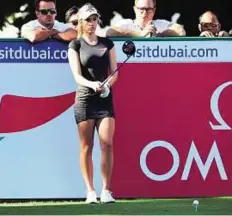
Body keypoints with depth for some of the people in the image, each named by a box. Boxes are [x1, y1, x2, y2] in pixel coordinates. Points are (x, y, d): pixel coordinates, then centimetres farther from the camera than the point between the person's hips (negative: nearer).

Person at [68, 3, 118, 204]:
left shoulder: (107, 43, 10)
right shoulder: (75, 45, 3)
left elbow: (114, 72, 8)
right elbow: (77, 75, -6)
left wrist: (107, 84, -13)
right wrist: (92, 84, -26)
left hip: (105, 99, 1)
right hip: (85, 99, -1)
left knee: (107, 143, -10)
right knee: (86, 146, 0)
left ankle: (106, 190, -7)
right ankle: (90, 191, 5)